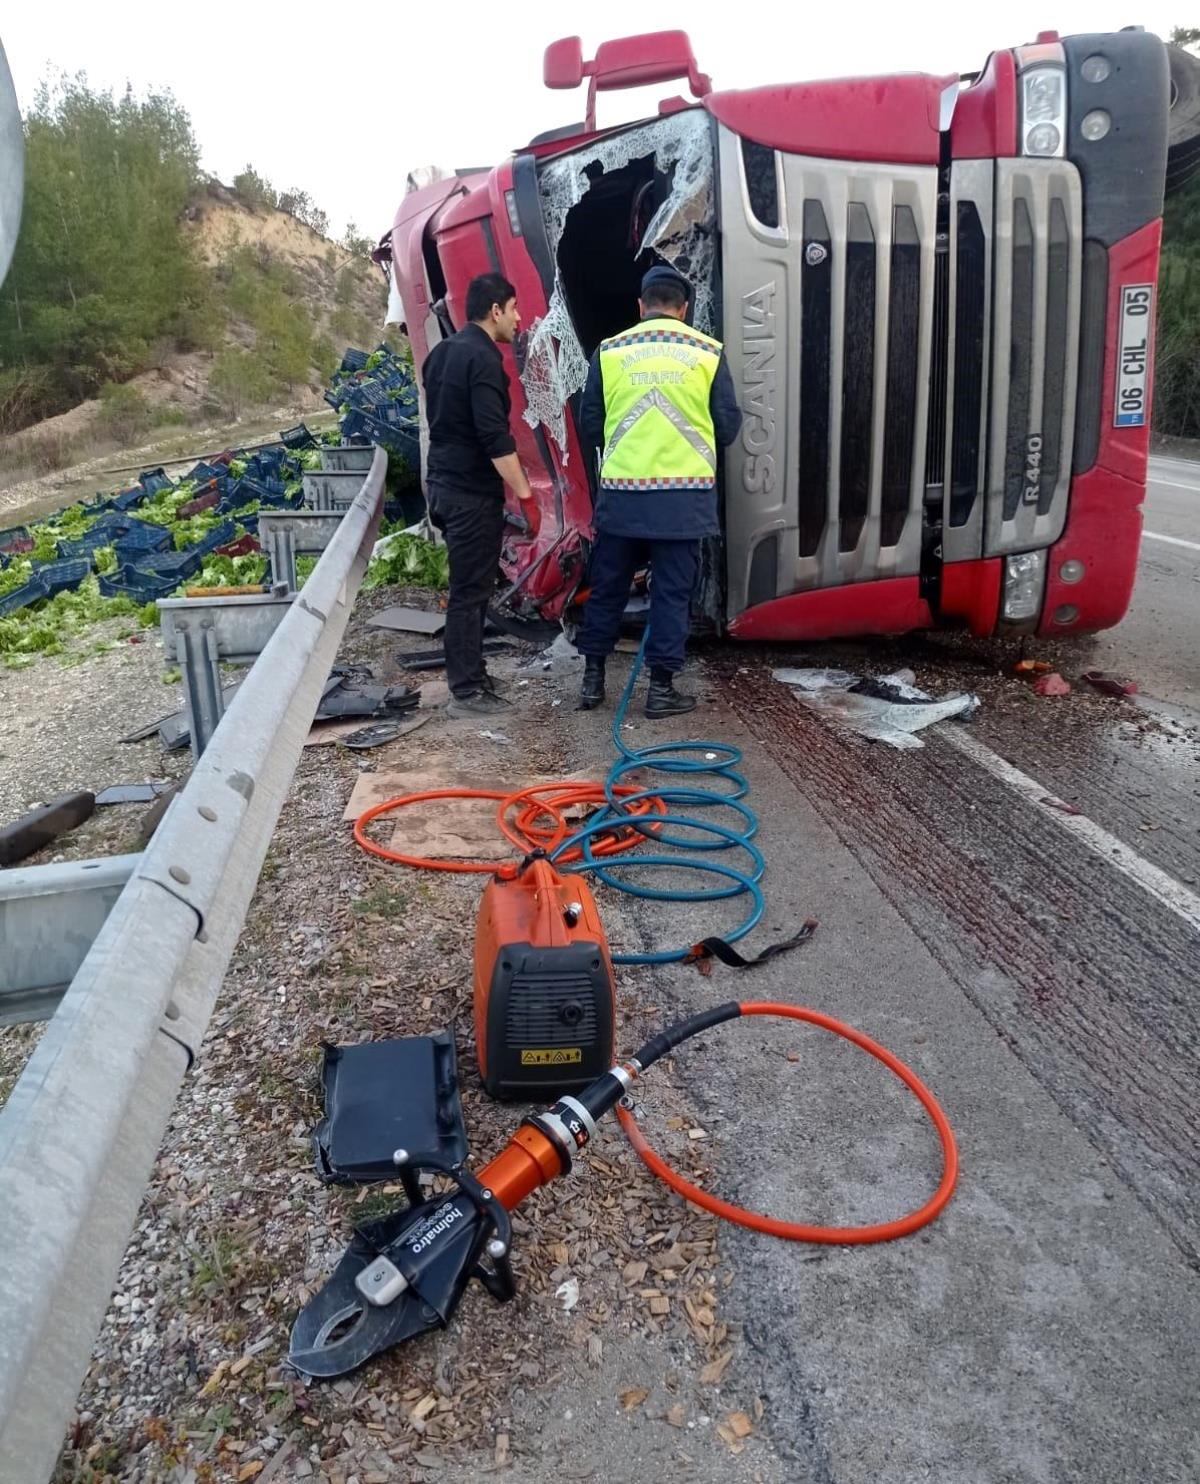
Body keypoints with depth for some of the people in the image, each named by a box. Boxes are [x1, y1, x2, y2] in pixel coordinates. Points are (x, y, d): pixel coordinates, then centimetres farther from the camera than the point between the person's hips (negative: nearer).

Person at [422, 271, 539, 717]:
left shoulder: (441, 352, 14)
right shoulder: (483, 358, -16)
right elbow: (495, 436, -23)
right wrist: (526, 494, -19)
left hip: (445, 483, 10)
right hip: (473, 492, -10)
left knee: (467, 586, 16)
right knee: (470, 590, -5)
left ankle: (470, 676, 24)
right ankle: (467, 691, 0)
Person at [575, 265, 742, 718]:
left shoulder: (610, 351, 2)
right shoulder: (707, 352, 1)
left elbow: (589, 426, 7)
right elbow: (729, 426, 4)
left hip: (621, 492, 1)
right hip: (685, 496, -1)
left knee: (607, 587, 13)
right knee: (673, 591, 7)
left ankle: (592, 679, 19)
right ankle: (661, 687, 10)